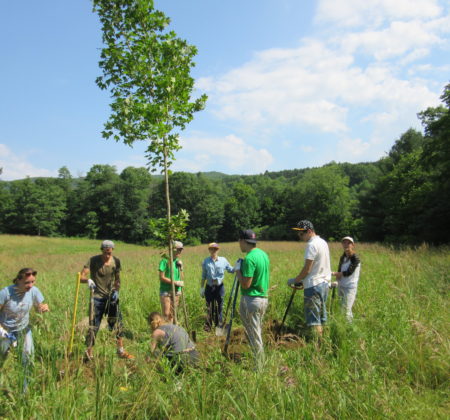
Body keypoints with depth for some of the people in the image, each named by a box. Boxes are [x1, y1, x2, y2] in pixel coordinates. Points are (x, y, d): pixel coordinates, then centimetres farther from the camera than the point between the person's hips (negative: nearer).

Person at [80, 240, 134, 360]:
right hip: (97, 297, -3)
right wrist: (87, 280, -38)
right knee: (94, 325, -2)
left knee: (117, 323, 7)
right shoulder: (93, 260, -10)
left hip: (111, 296, 3)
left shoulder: (116, 261, 0)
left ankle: (121, 351, 20)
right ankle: (89, 352, 13)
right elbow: (81, 277, -16)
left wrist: (116, 291, -6)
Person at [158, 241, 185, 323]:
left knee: (172, 314, 10)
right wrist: (175, 282, -16)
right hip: (165, 291, -6)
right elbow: (162, 277, -13)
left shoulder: (179, 261, 10)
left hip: (176, 291, 6)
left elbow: (182, 278, 12)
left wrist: (180, 268, -4)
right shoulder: (165, 260, -9)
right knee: (166, 314, -7)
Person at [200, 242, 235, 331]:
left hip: (220, 287, 0)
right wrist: (201, 288, 5)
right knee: (210, 307, 6)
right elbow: (203, 276, 5)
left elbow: (231, 270, 4)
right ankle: (208, 325, 19)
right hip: (209, 287, 0)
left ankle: (219, 325, 24)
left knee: (219, 306, 9)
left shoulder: (223, 260, 0)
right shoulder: (206, 262, 1)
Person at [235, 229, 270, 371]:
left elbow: (245, 284, -22)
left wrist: (238, 270, -9)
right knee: (257, 333, 19)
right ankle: (260, 365, 28)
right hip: (264, 298, 9)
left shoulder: (249, 258, -20)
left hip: (252, 300, -9)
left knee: (254, 335, 1)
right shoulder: (263, 254, 9)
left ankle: (258, 368, 9)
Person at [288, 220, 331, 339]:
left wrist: (295, 280, -4)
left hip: (314, 285, -10)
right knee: (321, 316, 16)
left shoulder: (312, 245, -17)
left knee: (313, 319, -4)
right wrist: (302, 279, 15)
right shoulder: (323, 242, 12)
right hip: (325, 283, 10)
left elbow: (307, 269, -17)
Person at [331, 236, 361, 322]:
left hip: (350, 287, -7)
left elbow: (348, 273, -18)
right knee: (341, 309, 9)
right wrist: (336, 282, -7)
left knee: (347, 310, -10)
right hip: (341, 286, 7)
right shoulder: (342, 258, 11)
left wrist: (333, 273, -14)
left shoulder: (355, 258, -11)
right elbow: (340, 272, 11)